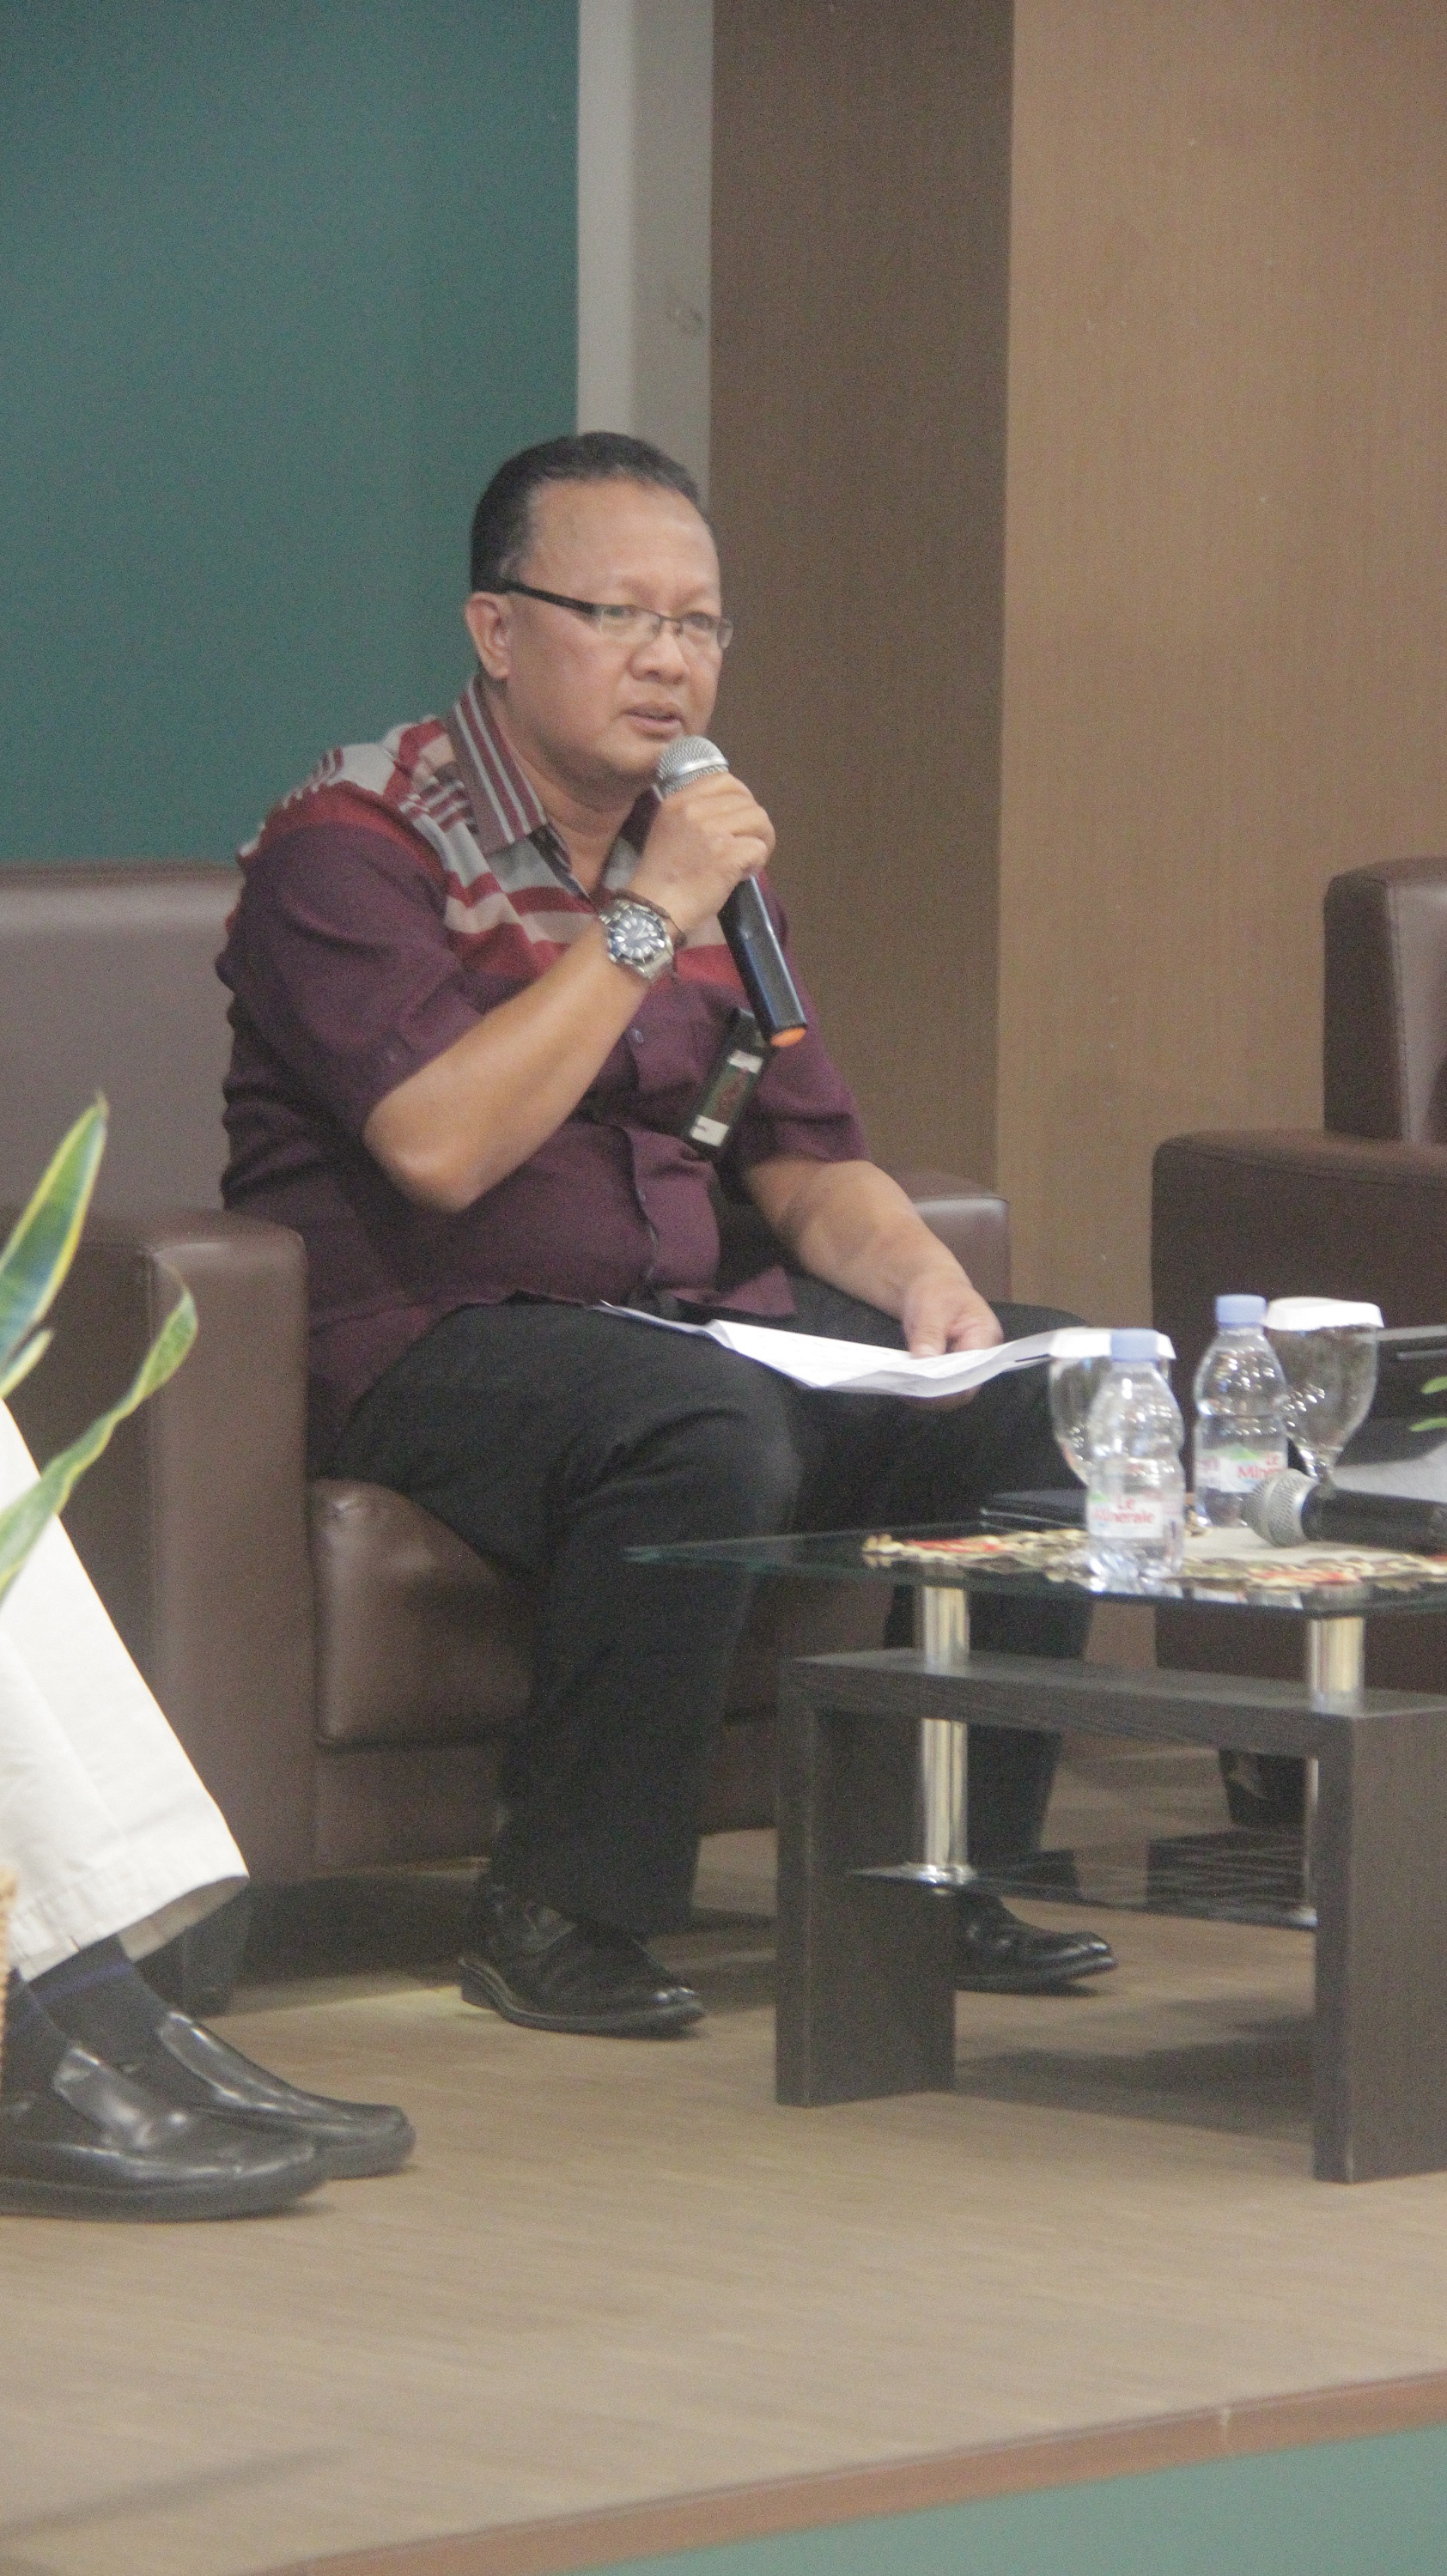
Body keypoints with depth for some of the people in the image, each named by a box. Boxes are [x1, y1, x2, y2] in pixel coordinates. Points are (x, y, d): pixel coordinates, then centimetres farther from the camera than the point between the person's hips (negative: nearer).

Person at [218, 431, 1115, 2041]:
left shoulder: (697, 853, 16)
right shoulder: (349, 848, -8)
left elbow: (806, 1163, 18)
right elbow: (439, 1149, -23)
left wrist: (924, 1282, -5)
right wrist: (645, 923, -18)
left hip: (684, 1320, 8)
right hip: (431, 1347, -8)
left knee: (1042, 1391, -9)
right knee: (711, 1429, -37)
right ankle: (557, 1919, -24)